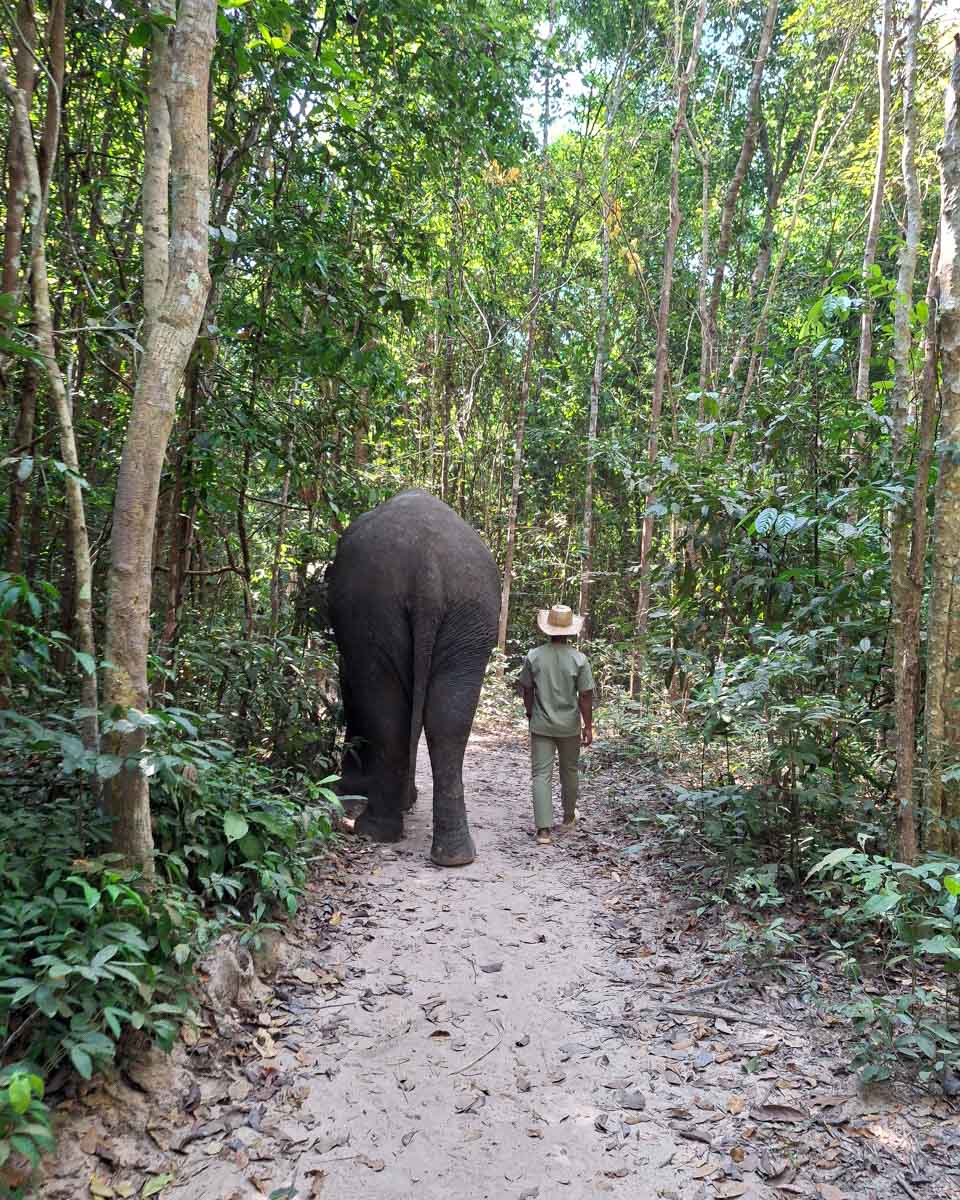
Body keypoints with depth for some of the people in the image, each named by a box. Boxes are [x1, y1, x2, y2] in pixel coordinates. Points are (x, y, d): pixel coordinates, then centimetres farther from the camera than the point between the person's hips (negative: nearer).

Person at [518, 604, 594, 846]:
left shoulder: (534, 656, -7)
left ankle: (544, 828, -9)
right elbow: (585, 696, -9)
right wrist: (588, 726, 0)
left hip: (541, 725, 0)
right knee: (569, 771, 19)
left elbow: (526, 690, 1)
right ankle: (569, 816, 38)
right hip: (569, 726, 0)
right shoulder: (579, 659, -10)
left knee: (541, 774, 0)